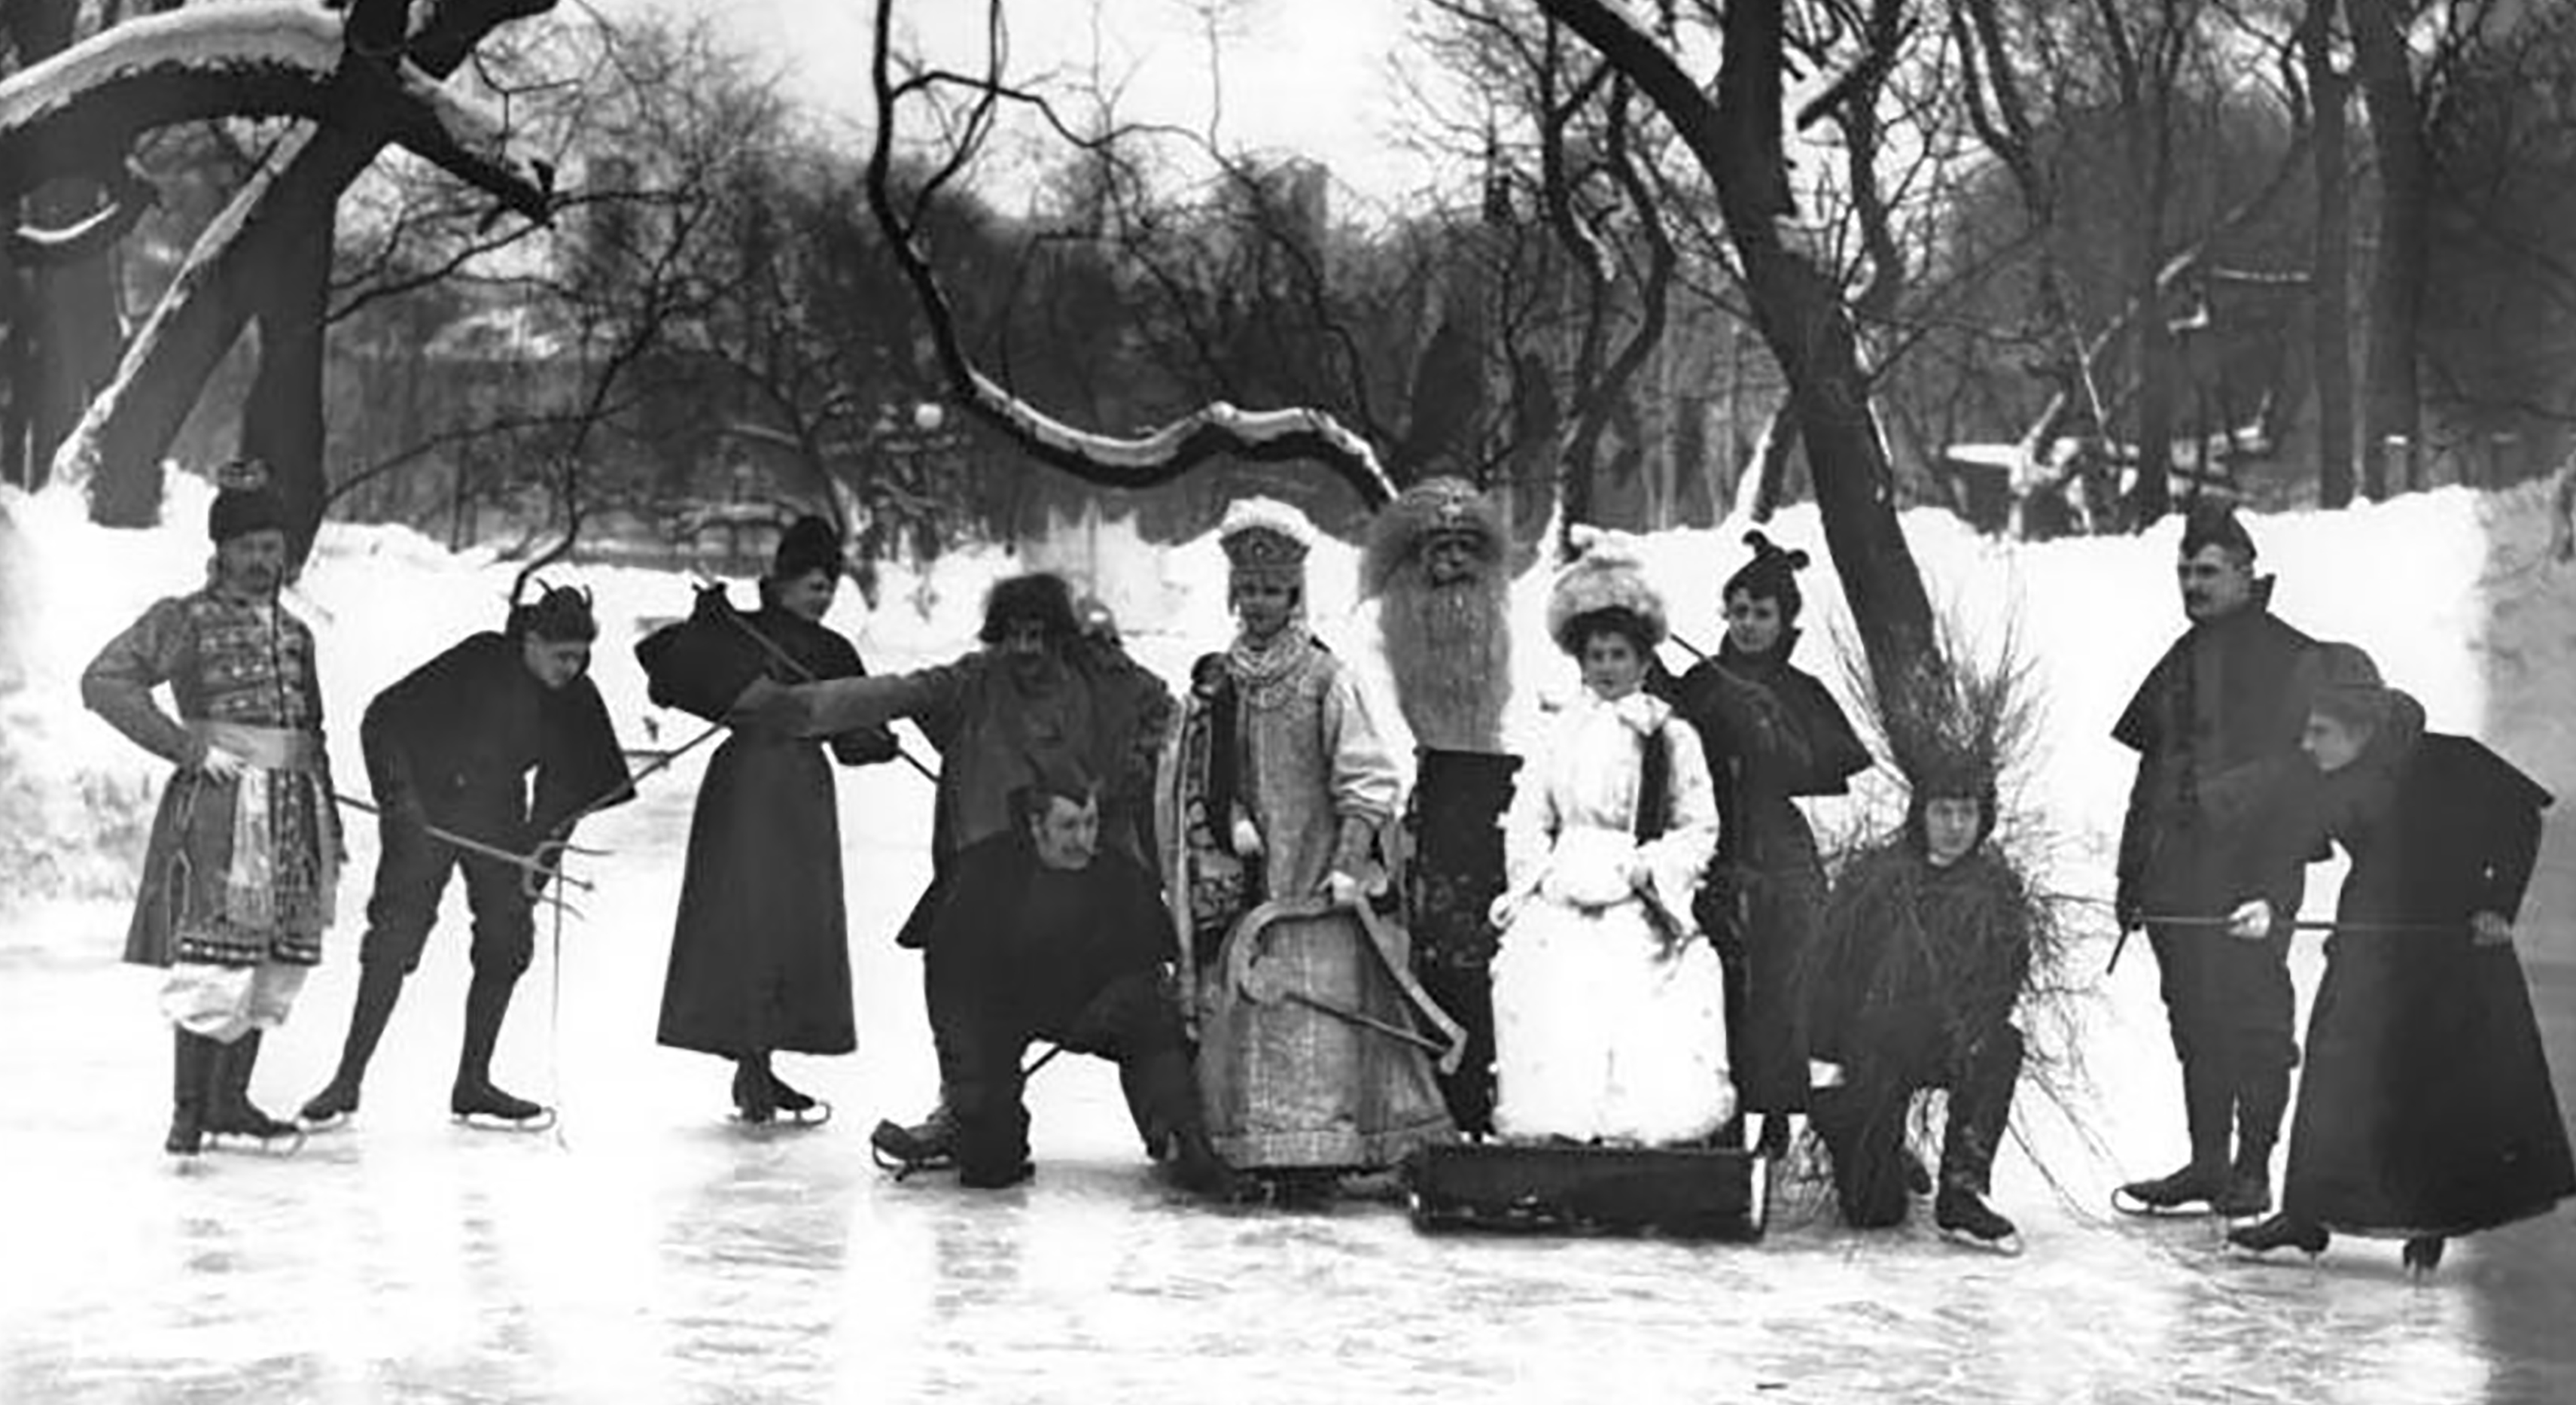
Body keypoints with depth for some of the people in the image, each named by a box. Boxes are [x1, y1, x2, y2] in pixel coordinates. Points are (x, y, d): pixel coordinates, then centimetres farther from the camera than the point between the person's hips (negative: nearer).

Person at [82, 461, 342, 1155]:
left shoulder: (293, 633, 18)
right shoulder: (186, 620, 0)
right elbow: (104, 681, -8)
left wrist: (331, 834, 17)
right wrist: (188, 745, -12)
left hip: (294, 805, 6)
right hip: (221, 805, -6)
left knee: (276, 963, 5)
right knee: (216, 958, -12)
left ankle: (230, 1100, 14)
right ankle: (188, 1111, -7)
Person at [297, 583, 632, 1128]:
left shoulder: (574, 700, -3)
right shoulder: (476, 664, -18)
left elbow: (568, 783, 8)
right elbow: (384, 720, -14)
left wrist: (544, 847, -3)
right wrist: (399, 794, -20)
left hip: (497, 823, 5)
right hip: (426, 811, -5)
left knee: (507, 941, -2)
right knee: (395, 939, -10)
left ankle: (473, 1084, 9)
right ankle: (348, 1080, -4)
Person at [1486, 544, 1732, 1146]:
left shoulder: (1671, 735, 4)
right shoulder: (1564, 730, 12)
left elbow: (1699, 828, 4)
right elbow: (1527, 817, 15)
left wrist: (1648, 869, -8)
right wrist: (1538, 873, 1)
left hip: (1637, 910, -2)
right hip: (1563, 909, 2)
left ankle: (1641, 1130, -10)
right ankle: (1555, 1136, -5)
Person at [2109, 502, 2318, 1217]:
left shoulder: (2289, 659, -2)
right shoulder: (2182, 661, 19)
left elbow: (2296, 763, -8)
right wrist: (2132, 875, 16)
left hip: (2251, 867, -7)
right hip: (2178, 874, 7)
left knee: (2252, 1016, -4)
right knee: (2194, 1020, 9)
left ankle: (2252, 1172, 1)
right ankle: (2207, 1163, 15)